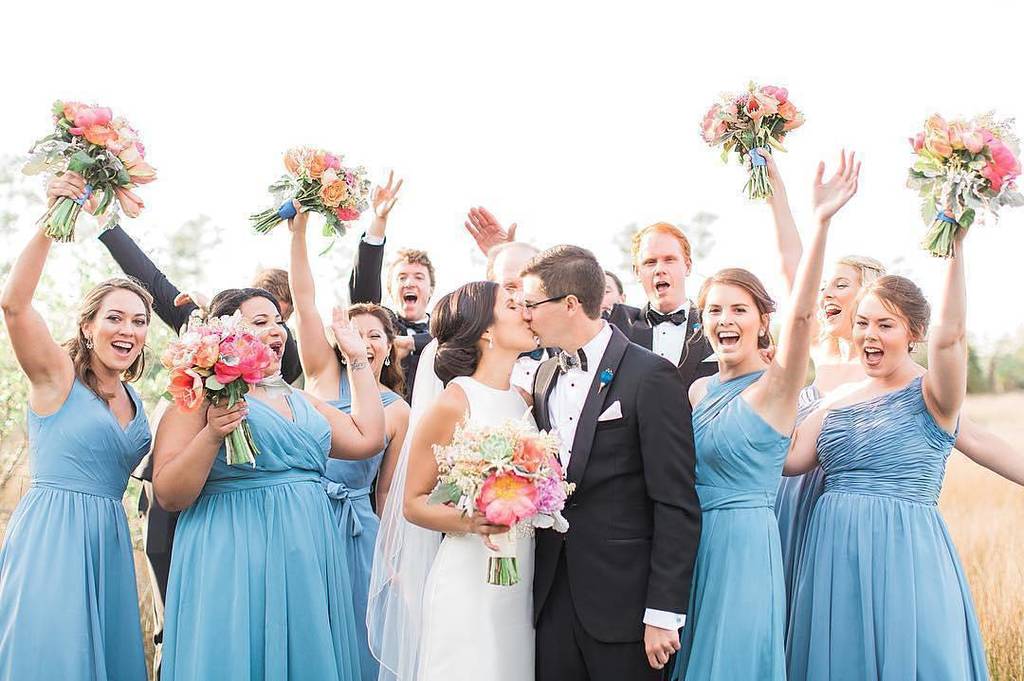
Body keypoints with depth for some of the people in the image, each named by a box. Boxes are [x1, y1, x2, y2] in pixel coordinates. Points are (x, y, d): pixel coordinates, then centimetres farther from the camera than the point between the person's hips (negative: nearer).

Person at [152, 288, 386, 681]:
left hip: (307, 559, 6)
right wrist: (211, 435, -23)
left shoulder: (299, 400, 17)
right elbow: (169, 496, -9)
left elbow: (368, 439, 13)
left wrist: (358, 360, 15)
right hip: (236, 561, -6)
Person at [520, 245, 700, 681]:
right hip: (552, 596, 6)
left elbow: (677, 507, -13)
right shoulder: (546, 376, 12)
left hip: (621, 604, -6)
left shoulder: (652, 377, -11)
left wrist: (663, 613, -15)